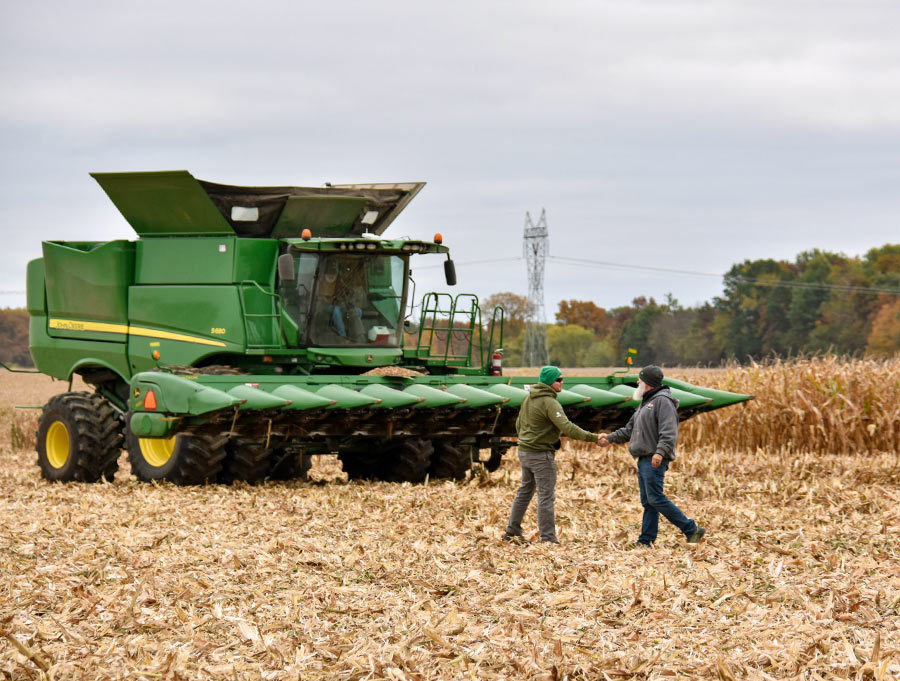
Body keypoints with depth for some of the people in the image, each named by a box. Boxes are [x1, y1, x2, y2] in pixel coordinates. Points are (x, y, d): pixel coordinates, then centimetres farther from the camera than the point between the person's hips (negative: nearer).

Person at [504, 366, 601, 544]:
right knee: (546, 496, -5)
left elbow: (519, 424, 19)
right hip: (541, 455, -9)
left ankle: (512, 532, 23)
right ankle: (548, 538, -6)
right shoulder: (549, 402, -19)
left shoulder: (528, 398, 9)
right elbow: (566, 427, -27)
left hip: (524, 452, 9)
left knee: (524, 491, 18)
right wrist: (593, 437, -28)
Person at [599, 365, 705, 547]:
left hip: (655, 460, -10)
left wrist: (660, 452, -33)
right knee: (648, 502, 8)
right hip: (643, 459, 10)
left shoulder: (662, 401, -10)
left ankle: (691, 529, -12)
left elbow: (669, 431, -22)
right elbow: (629, 430, 30)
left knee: (655, 498, -15)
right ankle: (645, 541, 9)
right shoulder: (645, 403, 22)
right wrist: (610, 438, 23)